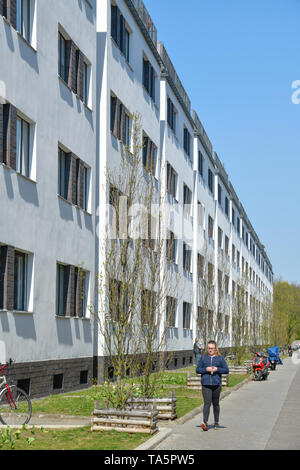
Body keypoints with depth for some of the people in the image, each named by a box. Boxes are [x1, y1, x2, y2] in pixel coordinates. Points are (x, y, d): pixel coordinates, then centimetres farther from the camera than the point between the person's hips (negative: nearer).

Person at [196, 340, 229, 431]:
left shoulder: (220, 358, 7)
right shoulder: (203, 357, 9)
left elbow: (226, 370, 5)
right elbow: (197, 370, 7)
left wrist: (217, 369, -10)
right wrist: (206, 369, -10)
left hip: (216, 384, 1)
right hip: (206, 384, -1)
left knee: (216, 403, 11)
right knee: (207, 403, -13)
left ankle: (216, 423, 22)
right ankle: (205, 422, -21)